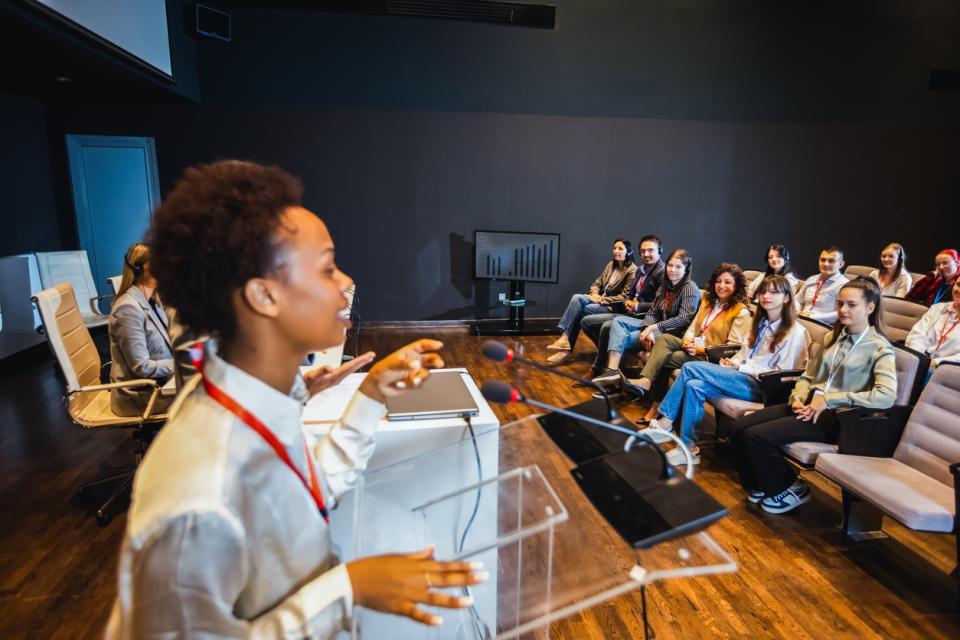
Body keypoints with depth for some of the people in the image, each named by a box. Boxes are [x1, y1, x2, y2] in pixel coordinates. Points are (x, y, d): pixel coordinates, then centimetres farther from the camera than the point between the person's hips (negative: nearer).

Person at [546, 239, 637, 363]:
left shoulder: (632, 271, -9)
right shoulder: (611, 265, 13)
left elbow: (625, 297, -15)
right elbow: (597, 283, 16)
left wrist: (601, 300, -17)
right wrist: (595, 294, -8)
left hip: (613, 307, -7)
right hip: (600, 299, 7)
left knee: (578, 310, -24)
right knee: (577, 298, -23)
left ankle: (566, 344, -15)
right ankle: (564, 338, -31)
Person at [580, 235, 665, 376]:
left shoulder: (663, 272, -9)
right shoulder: (640, 269, 17)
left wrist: (638, 306, -18)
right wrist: (627, 302, 1)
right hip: (629, 314, 9)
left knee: (607, 326, -33)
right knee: (586, 321, 3)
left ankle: (596, 369, -16)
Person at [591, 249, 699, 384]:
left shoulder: (690, 288, -7)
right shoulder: (665, 286, 15)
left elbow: (684, 319, -17)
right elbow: (651, 312, 6)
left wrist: (654, 327, -20)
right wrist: (648, 329, -15)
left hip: (674, 333, -8)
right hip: (656, 327, 8)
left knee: (624, 337, -23)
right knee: (618, 320, -10)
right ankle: (612, 370, -26)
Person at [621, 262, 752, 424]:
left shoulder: (741, 312, -5)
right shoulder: (708, 300, 17)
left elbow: (733, 348, -11)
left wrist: (701, 349, -19)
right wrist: (687, 340, -9)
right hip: (694, 346, 7)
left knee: (663, 358, -25)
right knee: (664, 338, -22)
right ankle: (645, 381, -35)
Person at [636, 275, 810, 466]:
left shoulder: (796, 332, -4)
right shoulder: (761, 323, 20)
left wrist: (741, 368, -10)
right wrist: (733, 362, 0)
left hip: (761, 387, -7)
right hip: (744, 377, 7)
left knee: (691, 367, -23)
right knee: (694, 386, -22)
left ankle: (665, 424, -15)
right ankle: (688, 448, -21)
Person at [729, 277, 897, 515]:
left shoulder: (880, 348, -5)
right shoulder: (832, 337, 16)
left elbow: (887, 396, -20)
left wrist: (829, 399, -20)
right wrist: (797, 398, -3)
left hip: (836, 416, -7)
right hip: (808, 405, 7)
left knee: (756, 436, -23)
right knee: (738, 429, -11)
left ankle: (791, 489, 3)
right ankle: (763, 484, 11)